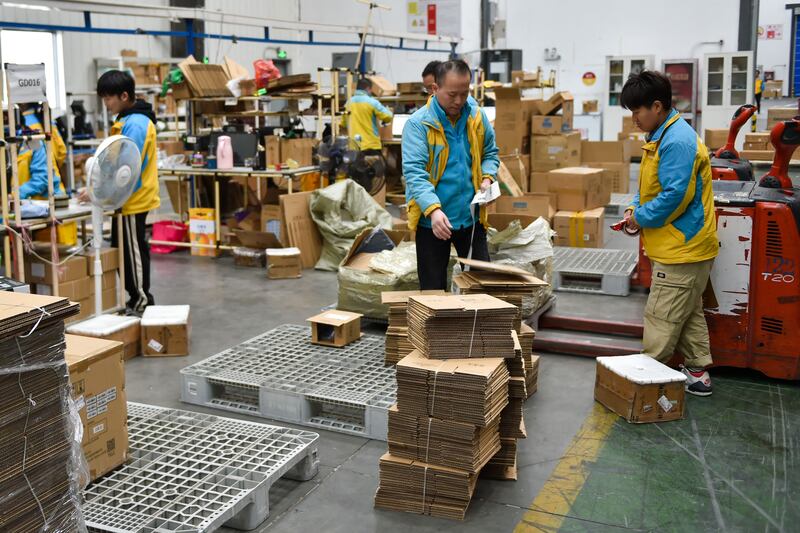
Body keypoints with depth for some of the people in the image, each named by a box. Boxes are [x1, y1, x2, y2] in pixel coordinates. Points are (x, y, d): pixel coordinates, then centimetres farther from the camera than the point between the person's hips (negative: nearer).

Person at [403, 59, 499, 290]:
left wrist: (487, 178, -6)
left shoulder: (477, 116, 2)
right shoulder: (417, 124, -12)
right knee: (433, 289, 8)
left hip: (472, 216, 4)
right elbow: (414, 171, -20)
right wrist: (433, 209, -34)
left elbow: (490, 153, 16)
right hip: (432, 219, -3)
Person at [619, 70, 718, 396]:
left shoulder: (677, 142, -22)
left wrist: (641, 217, -14)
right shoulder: (661, 137, 12)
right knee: (689, 314, 18)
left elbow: (675, 196, -26)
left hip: (682, 249, -11)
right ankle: (697, 373, 28)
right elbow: (652, 185, 21)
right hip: (687, 247, 11)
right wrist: (635, 209, 5)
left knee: (661, 319, -2)